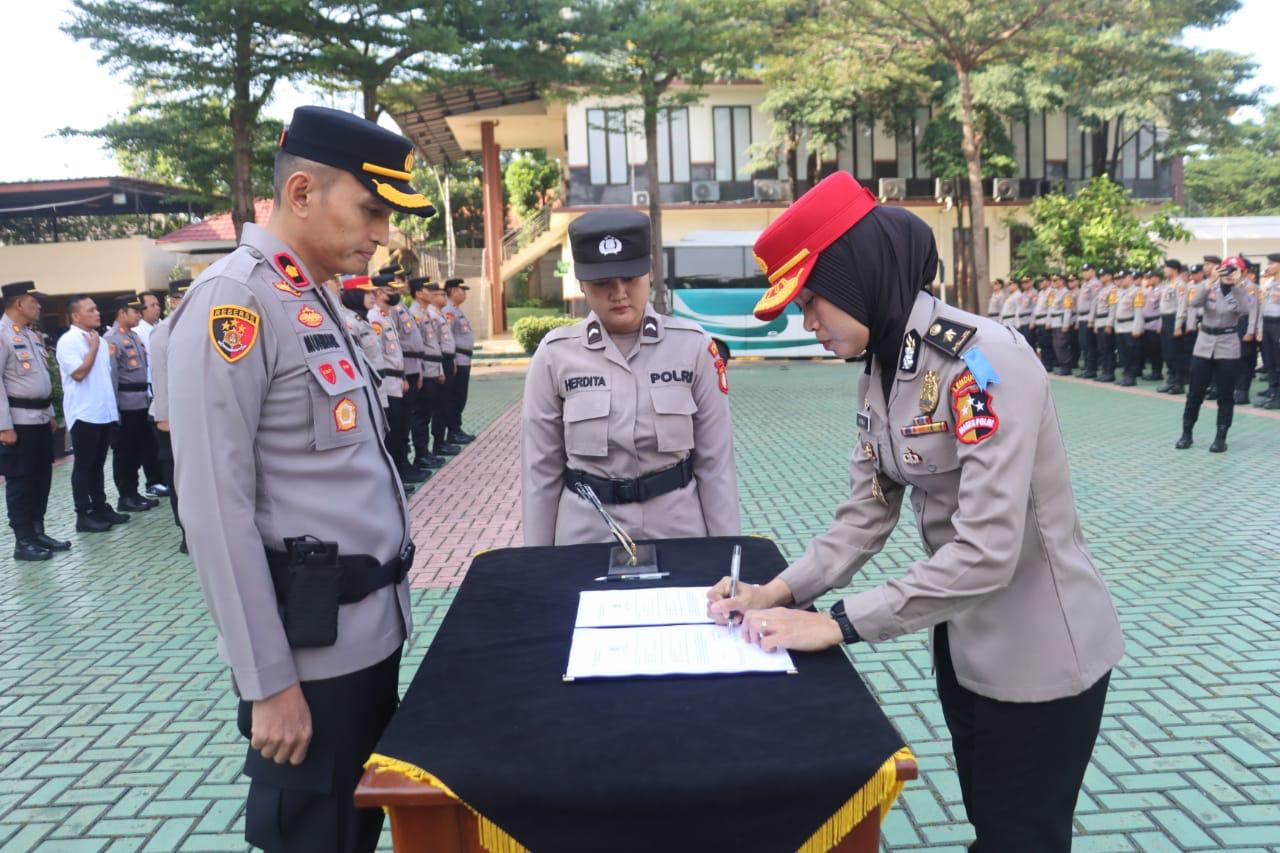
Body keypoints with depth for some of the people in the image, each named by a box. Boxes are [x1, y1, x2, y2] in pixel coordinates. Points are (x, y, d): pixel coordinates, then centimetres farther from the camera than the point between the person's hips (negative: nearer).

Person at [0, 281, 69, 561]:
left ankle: (38, 533, 25)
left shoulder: (33, 334, 14)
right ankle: (23, 541, 10)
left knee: (41, 479, 14)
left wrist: (50, 413, 20)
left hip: (39, 418, 8)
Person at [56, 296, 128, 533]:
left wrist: (113, 406, 16)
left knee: (97, 464, 14)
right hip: (84, 414, -7)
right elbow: (78, 373, -21)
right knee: (83, 466, 0)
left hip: (105, 412, 7)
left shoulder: (99, 340, 14)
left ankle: (100, 507, 22)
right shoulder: (68, 341, -11)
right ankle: (83, 515, 6)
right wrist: (93, 349, -11)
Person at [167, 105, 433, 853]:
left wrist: (385, 602, 18)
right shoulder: (234, 302, -15)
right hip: (312, 646, -8)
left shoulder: (318, 301, 12)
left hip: (372, 628, 9)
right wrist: (269, 682, -18)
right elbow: (216, 510, -19)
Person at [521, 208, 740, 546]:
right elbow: (541, 468, 0)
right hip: (587, 533, 0)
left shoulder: (693, 346, -6)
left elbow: (715, 461, -2)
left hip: (678, 528, 0)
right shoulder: (555, 354, -6)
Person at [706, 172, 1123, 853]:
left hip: (1038, 652, -7)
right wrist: (778, 592, -10)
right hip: (963, 638, 8)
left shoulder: (983, 361, -27)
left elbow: (985, 551, -31)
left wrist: (837, 624, -25)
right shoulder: (878, 372, 0)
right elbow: (867, 512, 3)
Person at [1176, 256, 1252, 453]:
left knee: (1225, 395, 2)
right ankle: (1186, 433, 15)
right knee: (1195, 392, 4)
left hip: (1228, 346, -1)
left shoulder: (1239, 292, 0)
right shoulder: (1210, 288, 3)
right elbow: (1194, 303, -17)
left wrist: (1237, 285, -24)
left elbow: (1244, 310, -21)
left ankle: (1221, 437, 10)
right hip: (1204, 343, 1)